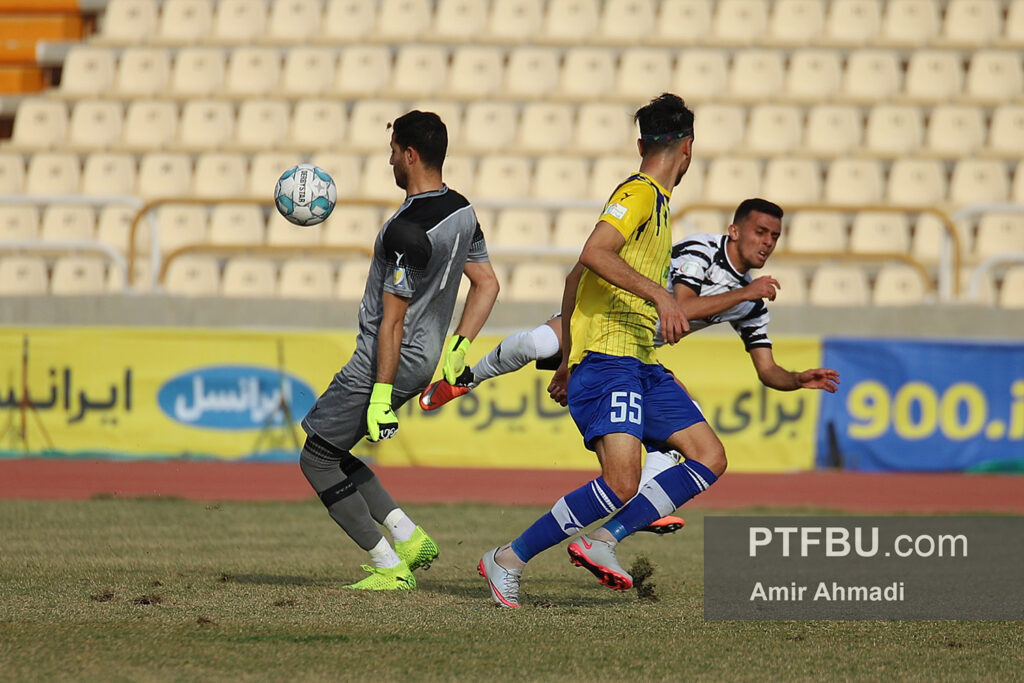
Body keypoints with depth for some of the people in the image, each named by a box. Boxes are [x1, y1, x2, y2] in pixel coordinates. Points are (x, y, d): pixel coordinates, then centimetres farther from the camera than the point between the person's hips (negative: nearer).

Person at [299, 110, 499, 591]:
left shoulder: (406, 231, -25)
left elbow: (393, 321, -23)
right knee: (325, 443, 21)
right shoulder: (461, 212, 4)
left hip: (387, 362, -9)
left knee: (317, 461, 4)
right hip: (423, 360, 9)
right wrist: (458, 349, 15)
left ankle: (389, 567, 2)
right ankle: (408, 536, 13)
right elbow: (488, 286, 13)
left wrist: (381, 395, -20)